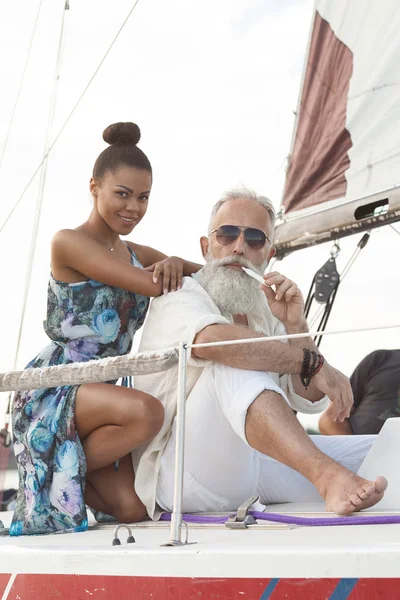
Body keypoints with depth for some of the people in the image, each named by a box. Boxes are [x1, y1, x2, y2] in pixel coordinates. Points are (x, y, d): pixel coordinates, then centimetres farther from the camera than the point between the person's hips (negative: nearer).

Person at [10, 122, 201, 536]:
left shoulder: (137, 254, 14)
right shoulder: (68, 242, -9)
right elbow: (151, 285, -19)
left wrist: (177, 263, -12)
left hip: (104, 388, 7)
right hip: (56, 385, -7)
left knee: (132, 509, -8)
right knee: (146, 412, -34)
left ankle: (58, 479, 18)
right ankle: (58, 478, -8)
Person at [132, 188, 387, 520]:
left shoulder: (267, 315, 15)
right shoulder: (180, 296, -4)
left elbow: (311, 402, 8)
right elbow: (209, 339, -30)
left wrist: (296, 327, -8)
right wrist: (314, 363, -26)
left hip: (260, 460, 6)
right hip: (185, 470, -6)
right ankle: (329, 478, -43)